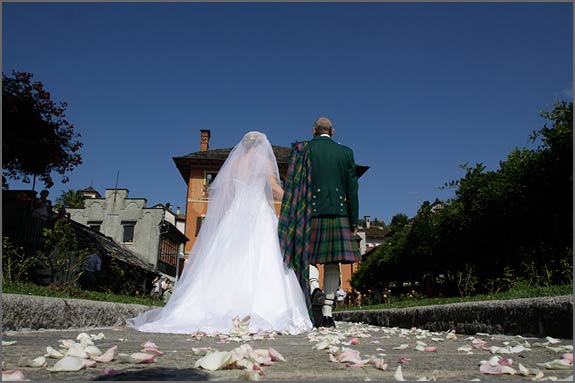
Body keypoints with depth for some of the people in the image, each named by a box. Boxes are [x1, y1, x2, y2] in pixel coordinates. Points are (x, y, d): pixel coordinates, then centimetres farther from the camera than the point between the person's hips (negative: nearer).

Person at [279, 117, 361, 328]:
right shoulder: (346, 152, 9)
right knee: (332, 264, 6)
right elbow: (352, 188, 6)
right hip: (338, 213, 2)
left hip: (311, 211, -2)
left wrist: (295, 216, 1)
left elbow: (293, 185, -2)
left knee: (306, 255, 12)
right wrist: (353, 220, 9)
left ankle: (314, 287, -16)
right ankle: (327, 313, 9)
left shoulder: (303, 149, 4)